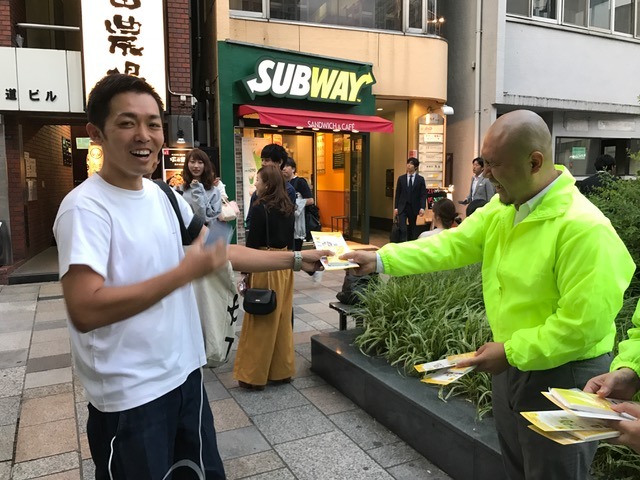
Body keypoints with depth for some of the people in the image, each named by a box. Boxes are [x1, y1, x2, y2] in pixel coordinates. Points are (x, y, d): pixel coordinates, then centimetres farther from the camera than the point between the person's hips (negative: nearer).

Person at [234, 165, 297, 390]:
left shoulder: (260, 207, -14)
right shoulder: (288, 207, 7)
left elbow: (253, 241, -13)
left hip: (265, 266, -7)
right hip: (284, 264, 7)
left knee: (261, 321, 2)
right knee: (282, 319, 14)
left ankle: (254, 376, 12)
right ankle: (282, 371, 24)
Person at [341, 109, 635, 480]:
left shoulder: (583, 227, -27)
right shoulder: (501, 209, -2)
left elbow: (585, 322, -27)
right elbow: (452, 244, -1)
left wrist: (510, 352, -21)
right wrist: (382, 259, -6)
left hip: (562, 377, -8)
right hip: (512, 365, 8)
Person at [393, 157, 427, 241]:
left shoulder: (420, 179, 2)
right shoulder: (401, 178, 6)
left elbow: (423, 194, -2)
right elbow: (397, 194, 6)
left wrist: (422, 207, -13)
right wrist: (396, 207, 0)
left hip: (414, 208, 0)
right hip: (402, 207, 0)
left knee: (412, 229, 11)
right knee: (402, 228, -12)